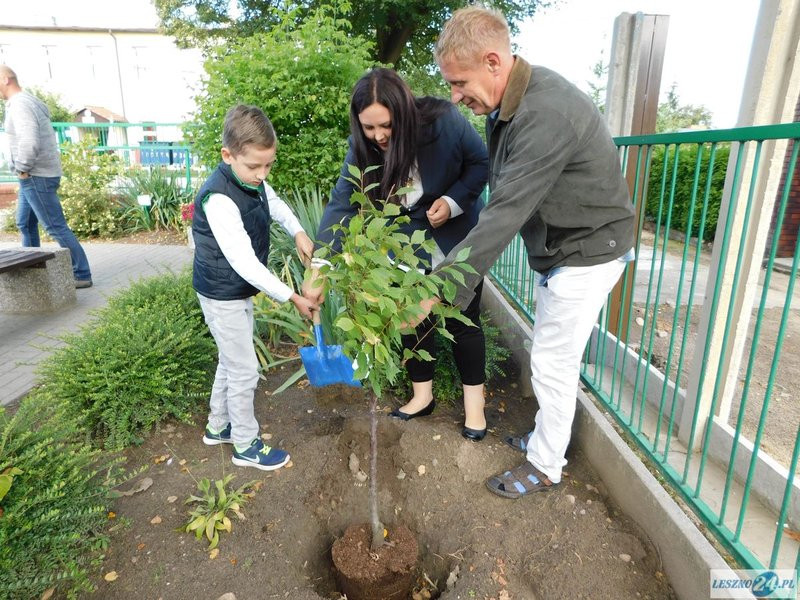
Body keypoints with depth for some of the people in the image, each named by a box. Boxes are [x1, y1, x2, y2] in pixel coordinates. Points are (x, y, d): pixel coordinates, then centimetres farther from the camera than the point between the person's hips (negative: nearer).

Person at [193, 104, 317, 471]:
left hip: (240, 291, 9)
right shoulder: (219, 199, -29)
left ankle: (218, 427, 42)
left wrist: (297, 232, 1)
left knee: (232, 361, 22)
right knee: (244, 371, 3)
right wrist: (292, 297, -30)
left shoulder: (252, 180, -3)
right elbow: (245, 264, -32)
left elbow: (274, 203, 19)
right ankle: (246, 445, 22)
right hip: (223, 297, -9)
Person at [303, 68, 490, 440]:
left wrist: (453, 201, -25)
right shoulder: (362, 148, -16)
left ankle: (474, 403, 21)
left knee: (462, 320, 2)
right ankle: (422, 395, 30)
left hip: (457, 238, -3)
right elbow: (340, 205, -23)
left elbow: (481, 163, -9)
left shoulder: (443, 121, -25)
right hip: (408, 244, 3)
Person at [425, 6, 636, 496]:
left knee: (553, 363, 2)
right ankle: (546, 437, 38)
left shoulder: (547, 112, -29)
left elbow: (506, 213, -34)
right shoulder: (508, 103, 2)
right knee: (552, 358, 18)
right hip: (557, 250, 9)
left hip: (587, 253, -9)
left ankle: (546, 467, 22)